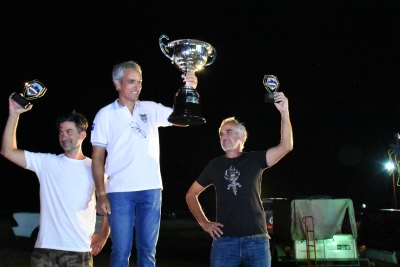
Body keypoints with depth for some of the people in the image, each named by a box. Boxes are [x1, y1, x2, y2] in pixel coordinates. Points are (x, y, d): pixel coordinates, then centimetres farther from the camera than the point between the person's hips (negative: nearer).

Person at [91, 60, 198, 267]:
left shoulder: (151, 109, 10)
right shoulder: (105, 114, 3)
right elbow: (98, 157, 1)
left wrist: (189, 90, -14)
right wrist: (101, 194, -7)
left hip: (151, 190, 3)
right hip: (119, 192, -2)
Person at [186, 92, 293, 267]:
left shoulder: (254, 160, 4)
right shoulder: (215, 165, 9)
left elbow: (286, 146, -11)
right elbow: (191, 195, 18)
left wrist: (284, 112, -21)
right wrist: (204, 223, 8)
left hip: (256, 239, -1)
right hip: (224, 240, 1)